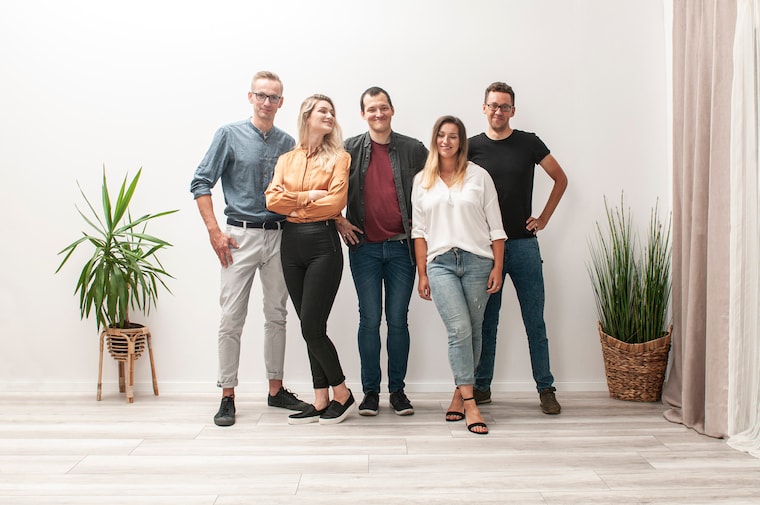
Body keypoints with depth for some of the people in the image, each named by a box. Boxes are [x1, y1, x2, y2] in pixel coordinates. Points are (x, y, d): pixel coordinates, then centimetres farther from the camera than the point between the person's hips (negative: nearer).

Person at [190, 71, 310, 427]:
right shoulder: (230, 135, 1)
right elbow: (201, 183, -2)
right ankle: (227, 396, 5)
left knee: (277, 315, 9)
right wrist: (214, 231, -9)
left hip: (278, 237, 4)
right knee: (232, 317, -3)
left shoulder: (287, 143, 11)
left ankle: (276, 389, 20)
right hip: (241, 236, -3)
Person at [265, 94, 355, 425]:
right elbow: (272, 199, 0)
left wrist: (294, 204, -3)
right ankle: (321, 402, 15)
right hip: (291, 244, 4)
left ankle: (342, 394, 10)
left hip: (323, 242, -4)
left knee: (311, 325, -9)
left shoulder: (338, 158, 3)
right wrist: (308, 196, -9)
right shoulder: (286, 160, 14)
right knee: (310, 327, 7)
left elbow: (335, 202, -11)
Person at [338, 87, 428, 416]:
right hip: (364, 247, 0)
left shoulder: (413, 149, 4)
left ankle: (397, 389, 17)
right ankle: (370, 391, 14)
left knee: (398, 320, 5)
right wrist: (338, 221, 2)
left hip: (401, 246, 0)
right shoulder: (349, 150, 4)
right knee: (369, 320, 4)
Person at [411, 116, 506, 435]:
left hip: (477, 260, 1)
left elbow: (495, 225, 6)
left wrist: (497, 267, -1)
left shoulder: (478, 176, 7)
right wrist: (422, 274, 6)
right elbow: (419, 230, 11)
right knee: (459, 328, -14)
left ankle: (459, 392, 21)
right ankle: (469, 403, -10)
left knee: (472, 331, 4)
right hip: (440, 262, 0)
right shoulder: (422, 181, 12)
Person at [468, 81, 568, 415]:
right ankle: (481, 387, 18)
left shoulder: (529, 143, 4)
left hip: (524, 244, 0)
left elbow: (560, 178, 14)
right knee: (486, 322, 7)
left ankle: (545, 389, 11)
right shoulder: (472, 147, 4)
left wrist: (544, 218, 7)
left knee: (535, 322, 2)